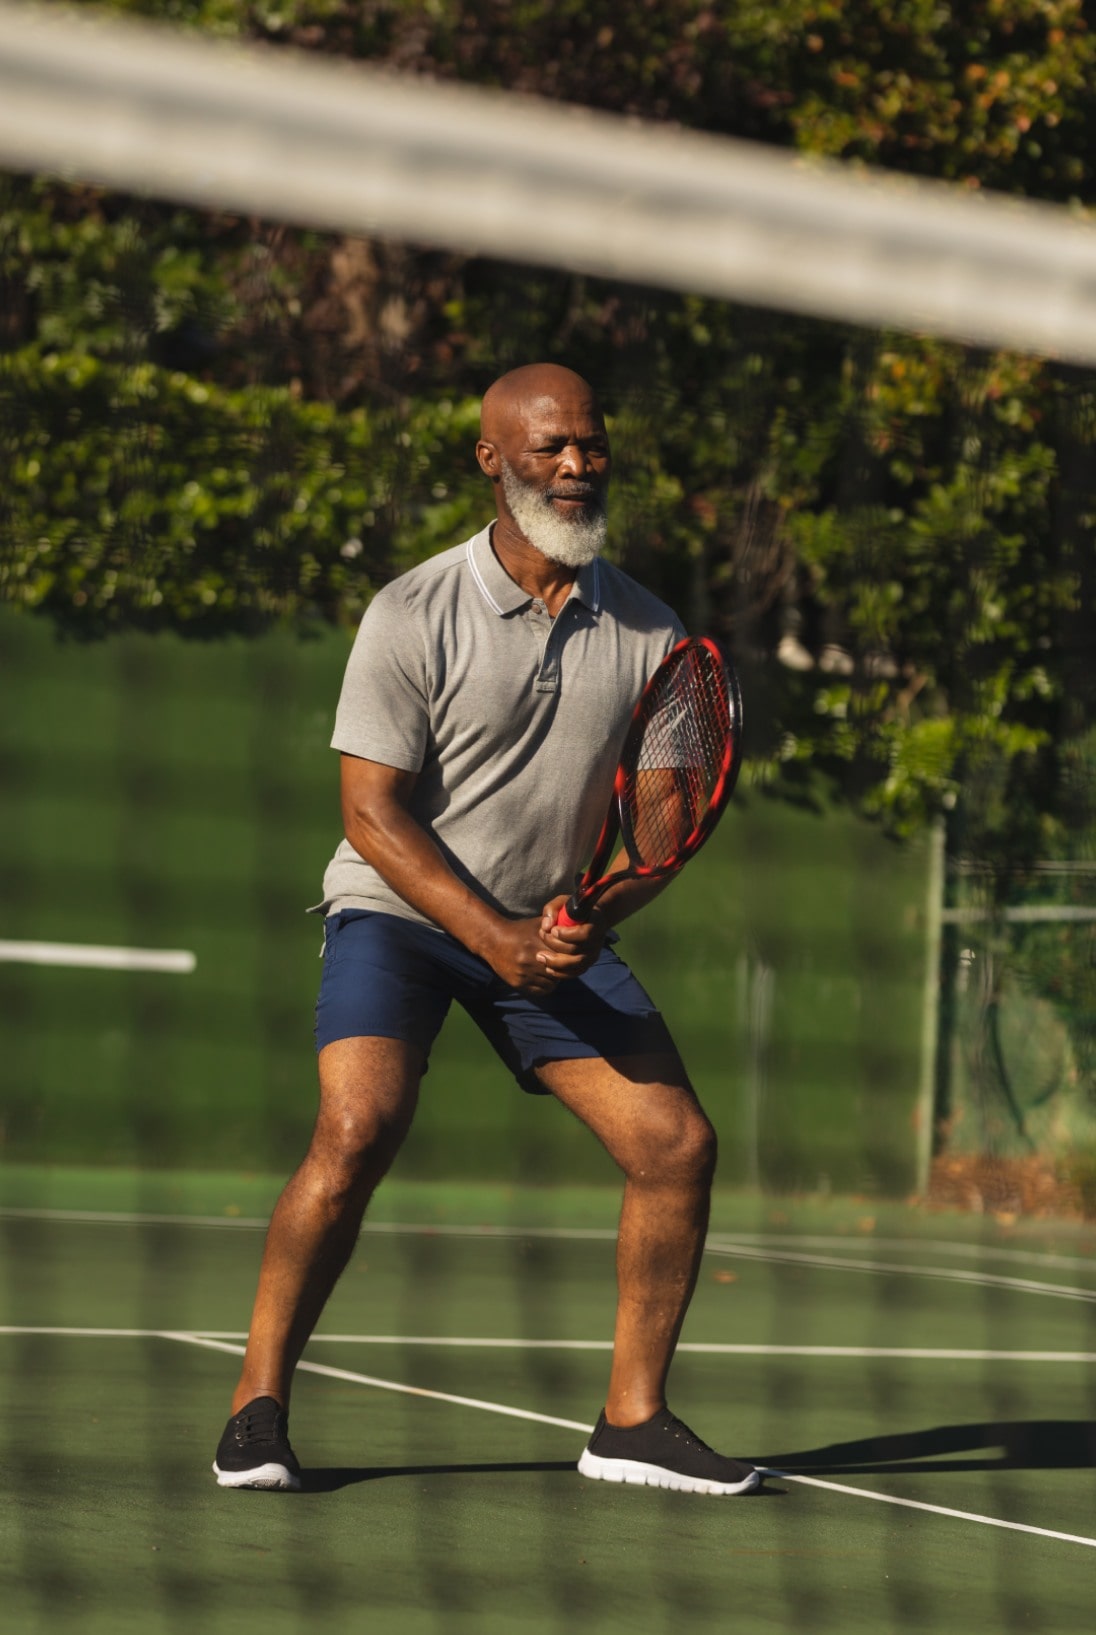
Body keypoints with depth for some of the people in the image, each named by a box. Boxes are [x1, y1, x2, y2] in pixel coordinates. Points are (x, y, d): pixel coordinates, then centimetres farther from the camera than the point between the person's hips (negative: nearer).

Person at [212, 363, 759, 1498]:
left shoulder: (646, 630, 0)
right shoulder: (415, 616, -13)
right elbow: (375, 815, -15)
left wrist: (591, 918, -18)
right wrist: (498, 938, -24)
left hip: (562, 935, 5)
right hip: (400, 914, -5)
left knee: (678, 1144, -7)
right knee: (357, 1132, -26)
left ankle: (632, 1421, 7)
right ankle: (258, 1409, -12)